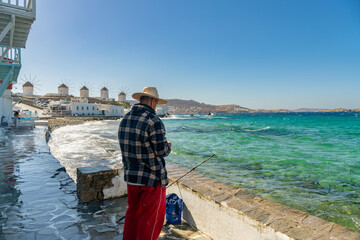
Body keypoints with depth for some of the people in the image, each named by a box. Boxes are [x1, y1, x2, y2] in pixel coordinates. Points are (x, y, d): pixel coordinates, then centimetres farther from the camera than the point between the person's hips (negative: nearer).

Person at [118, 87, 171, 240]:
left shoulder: (125, 120, 4)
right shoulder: (154, 121, -20)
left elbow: (127, 146, 11)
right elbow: (162, 151, -17)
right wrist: (168, 146, 6)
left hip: (131, 176, 8)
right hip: (152, 177, -7)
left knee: (133, 212, 23)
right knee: (152, 217, 9)